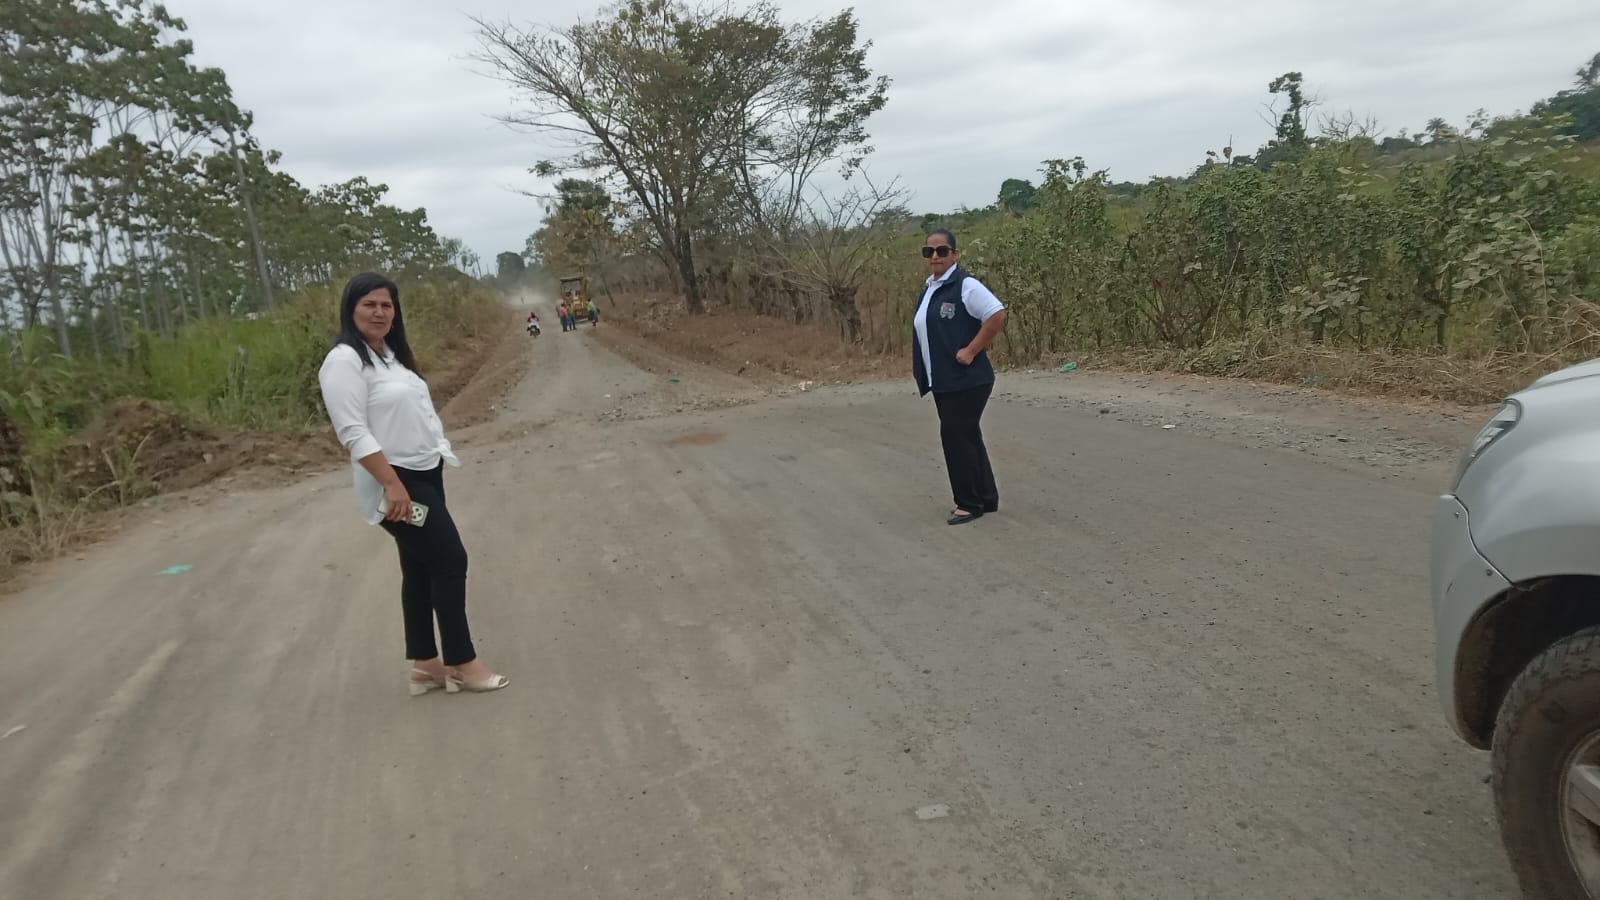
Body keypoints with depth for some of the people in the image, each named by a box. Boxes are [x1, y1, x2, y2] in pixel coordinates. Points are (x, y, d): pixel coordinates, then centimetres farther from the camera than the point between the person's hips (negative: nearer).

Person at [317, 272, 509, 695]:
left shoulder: (391, 354, 13)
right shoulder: (345, 361, -16)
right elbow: (354, 432, -23)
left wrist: (436, 456, 20)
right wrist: (392, 483, -28)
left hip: (424, 475, 10)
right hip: (397, 483, -10)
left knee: (421, 568, 13)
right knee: (449, 560, -7)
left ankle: (424, 665, 23)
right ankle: (461, 663, 5)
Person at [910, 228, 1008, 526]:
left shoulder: (965, 285, -13)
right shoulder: (929, 288, 13)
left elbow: (997, 315, -21)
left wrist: (971, 351, -20)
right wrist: (922, 371, 15)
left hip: (966, 380, -9)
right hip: (942, 380, 9)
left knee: (956, 437, -6)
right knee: (966, 437, 14)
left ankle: (970, 503, 6)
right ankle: (986, 497, 25)